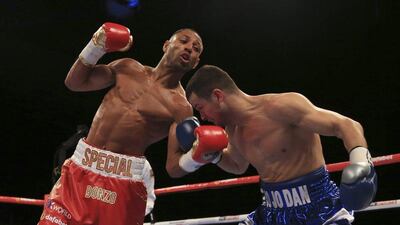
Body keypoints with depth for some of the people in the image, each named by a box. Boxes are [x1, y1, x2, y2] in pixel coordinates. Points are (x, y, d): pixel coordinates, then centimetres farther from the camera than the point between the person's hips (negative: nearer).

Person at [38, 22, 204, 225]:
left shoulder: (180, 107, -5)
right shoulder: (128, 68, 9)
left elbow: (174, 165, -11)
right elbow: (74, 82, 14)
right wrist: (96, 47, 1)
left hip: (124, 183, -3)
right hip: (80, 168, 4)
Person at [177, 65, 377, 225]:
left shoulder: (280, 107, -19)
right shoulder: (233, 129, 6)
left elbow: (346, 125, -22)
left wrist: (360, 162, -41)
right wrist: (213, 154, 8)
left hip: (319, 208, -7)